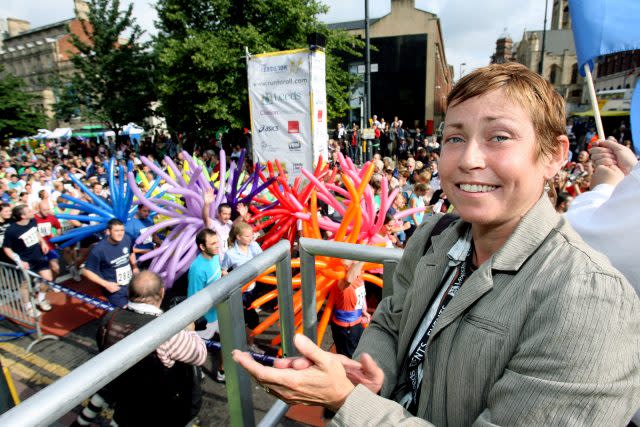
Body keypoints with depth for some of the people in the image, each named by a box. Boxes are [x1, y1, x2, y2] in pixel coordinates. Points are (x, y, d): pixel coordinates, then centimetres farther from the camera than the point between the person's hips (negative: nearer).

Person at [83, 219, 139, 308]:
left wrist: (135, 267, 3)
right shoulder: (99, 249, -24)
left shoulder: (127, 239, -8)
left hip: (132, 283, 5)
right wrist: (106, 284, -17)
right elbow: (87, 271, -13)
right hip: (115, 287, -5)